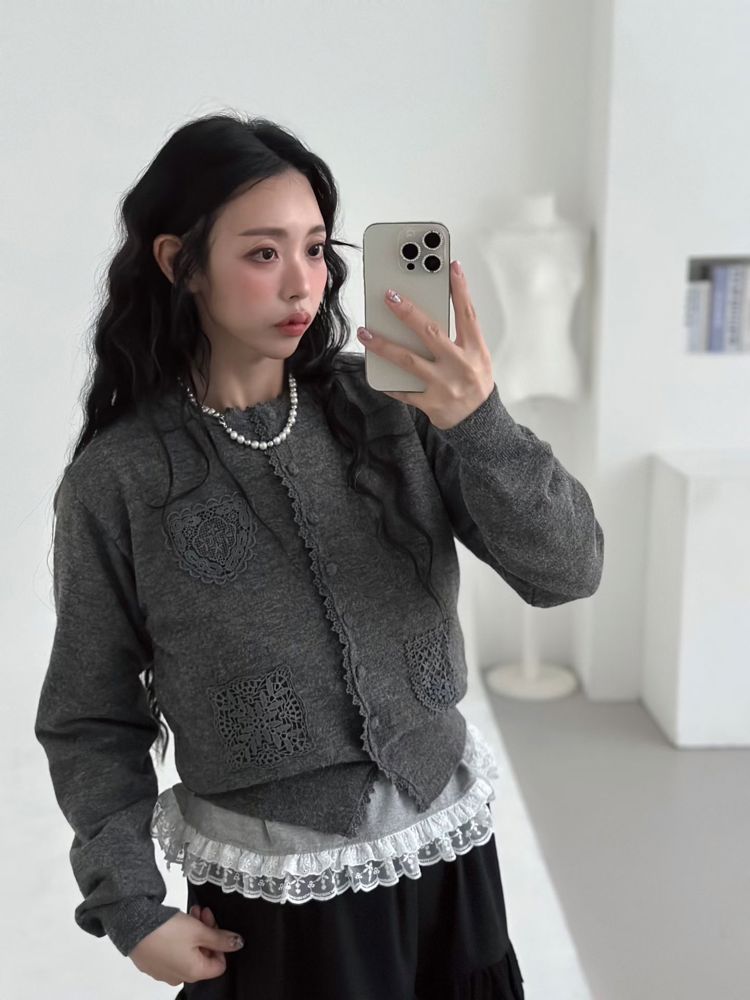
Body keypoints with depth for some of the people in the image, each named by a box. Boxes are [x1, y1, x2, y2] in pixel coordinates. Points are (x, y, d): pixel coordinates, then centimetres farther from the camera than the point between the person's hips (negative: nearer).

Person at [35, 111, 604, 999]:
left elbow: (568, 570, -12)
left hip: (447, 845, 3)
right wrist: (132, 907, -5)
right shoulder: (117, 480, -11)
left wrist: (480, 422, -26)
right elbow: (91, 718, -2)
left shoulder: (390, 407, -7)